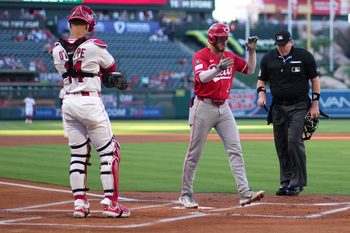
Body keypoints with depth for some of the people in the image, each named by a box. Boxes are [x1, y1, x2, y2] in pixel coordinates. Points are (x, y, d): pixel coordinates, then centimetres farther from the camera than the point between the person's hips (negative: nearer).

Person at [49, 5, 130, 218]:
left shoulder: (57, 50, 3)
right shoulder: (95, 47, -10)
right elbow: (111, 68, 7)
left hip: (68, 103, 5)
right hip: (90, 102, -5)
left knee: (78, 154, 12)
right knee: (109, 151, 3)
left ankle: (80, 203, 8)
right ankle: (110, 202, -2)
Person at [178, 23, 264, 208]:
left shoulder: (229, 57, 10)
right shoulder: (201, 56, -10)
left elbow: (250, 70, 17)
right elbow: (202, 77, -28)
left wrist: (252, 51, 1)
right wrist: (218, 69, -47)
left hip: (224, 108, 6)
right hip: (203, 107, -6)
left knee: (235, 149, -6)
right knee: (194, 153, 1)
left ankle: (244, 193, -12)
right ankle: (186, 194, 11)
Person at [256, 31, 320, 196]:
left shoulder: (304, 56, -3)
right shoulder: (268, 58, 5)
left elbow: (315, 79, 3)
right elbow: (262, 79, 15)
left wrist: (315, 104, -2)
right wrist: (261, 93, -6)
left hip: (298, 106, -4)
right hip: (278, 107, 4)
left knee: (294, 141, -17)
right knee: (281, 145, 4)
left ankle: (298, 182, -9)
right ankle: (286, 182, 14)